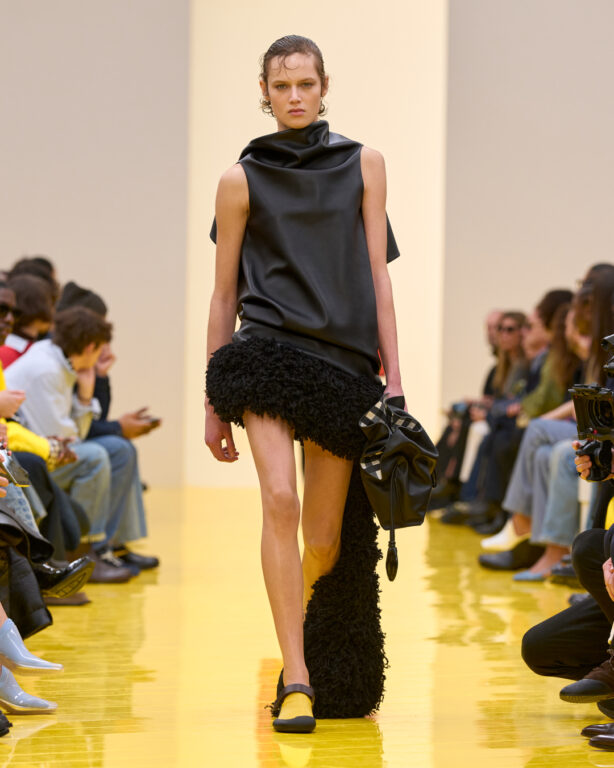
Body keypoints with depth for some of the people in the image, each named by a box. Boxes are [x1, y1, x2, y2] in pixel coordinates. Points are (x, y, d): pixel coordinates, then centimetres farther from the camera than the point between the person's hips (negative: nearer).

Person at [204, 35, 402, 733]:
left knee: (326, 538, 2)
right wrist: (213, 403, 9)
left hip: (344, 359, 2)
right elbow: (224, 294, 10)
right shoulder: (242, 179, 7)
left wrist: (394, 378, 2)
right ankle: (296, 678, -21)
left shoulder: (362, 165, 11)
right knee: (280, 500, -22)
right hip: (268, 349, -1)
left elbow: (377, 275, 9)